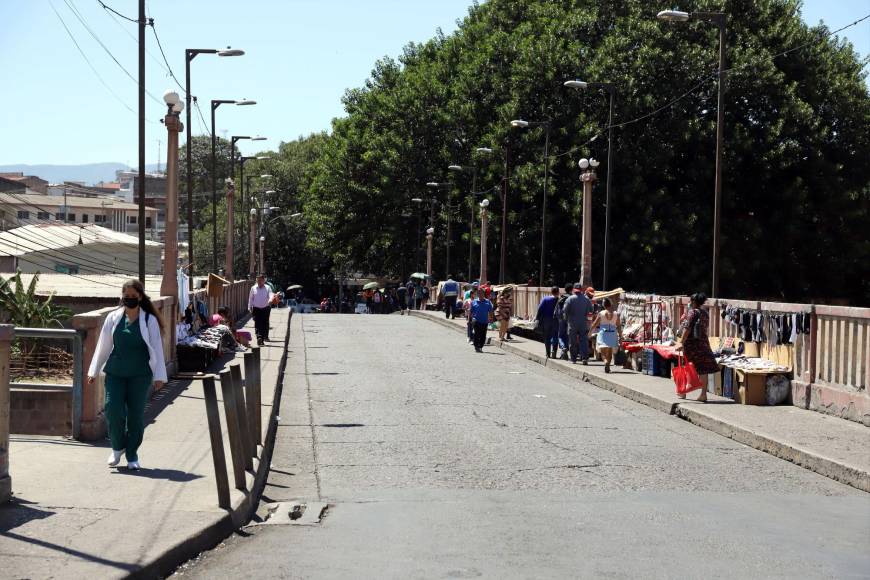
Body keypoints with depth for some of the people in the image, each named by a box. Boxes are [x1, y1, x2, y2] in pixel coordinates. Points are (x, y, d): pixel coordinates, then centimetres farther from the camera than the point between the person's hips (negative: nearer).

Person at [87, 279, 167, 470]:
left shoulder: (149, 320, 1)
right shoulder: (113, 318, 6)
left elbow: (156, 349, 1)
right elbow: (103, 346, 12)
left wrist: (159, 376, -3)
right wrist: (94, 372, 11)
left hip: (140, 375, -1)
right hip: (115, 373, 1)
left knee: (136, 414, 1)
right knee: (113, 410, -9)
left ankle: (132, 455, 15)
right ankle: (118, 447, 16)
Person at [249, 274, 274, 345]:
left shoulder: (267, 288, 0)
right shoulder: (253, 288, 4)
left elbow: (271, 295, -14)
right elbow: (250, 298, 9)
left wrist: (270, 300, -37)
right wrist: (249, 307, 6)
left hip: (266, 308, 0)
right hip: (256, 309, 0)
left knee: (265, 324, 8)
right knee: (257, 324, -10)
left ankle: (265, 336, 23)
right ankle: (259, 337, -17)